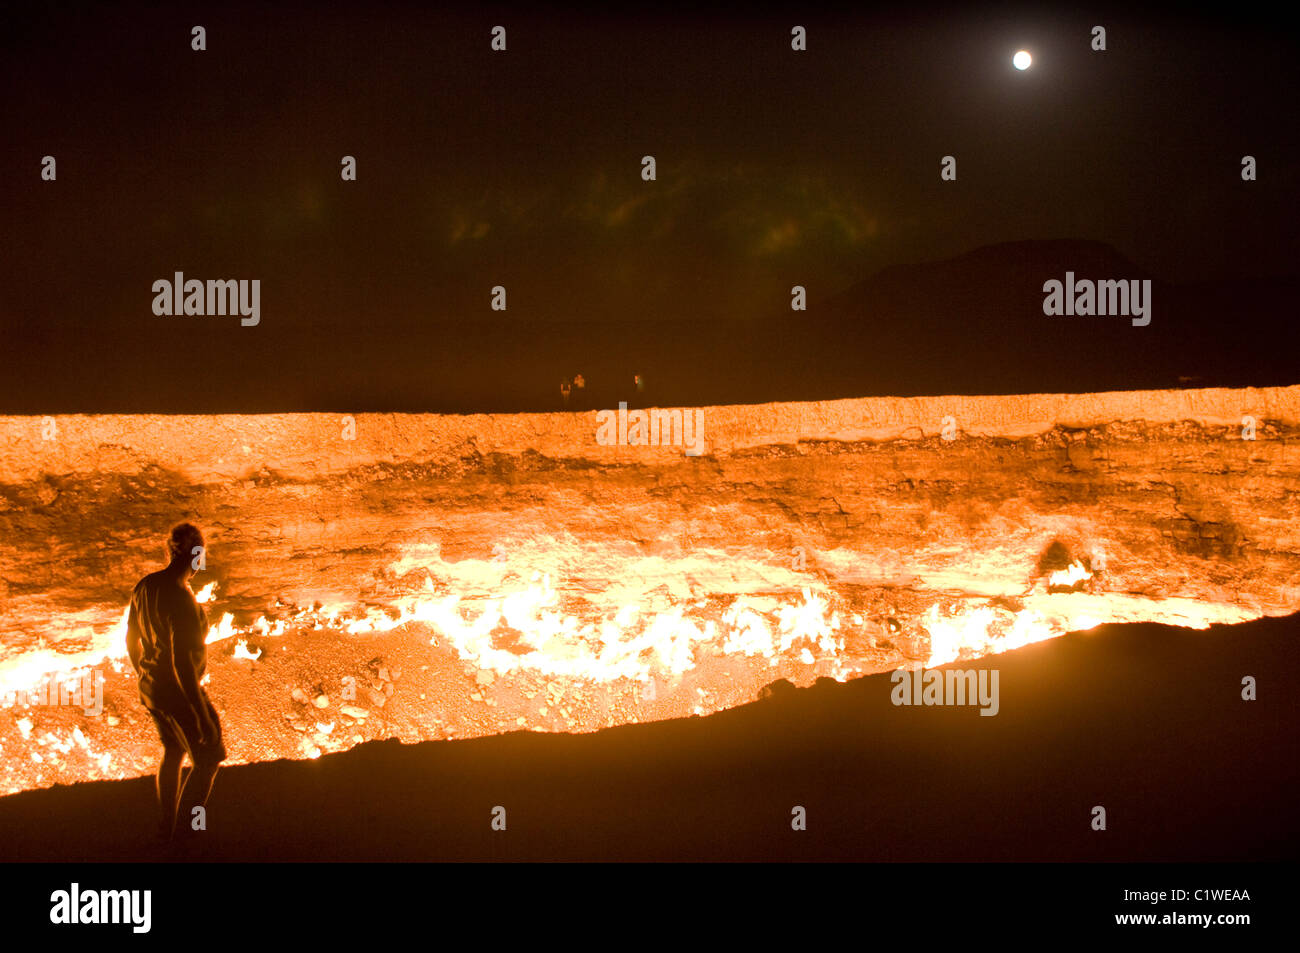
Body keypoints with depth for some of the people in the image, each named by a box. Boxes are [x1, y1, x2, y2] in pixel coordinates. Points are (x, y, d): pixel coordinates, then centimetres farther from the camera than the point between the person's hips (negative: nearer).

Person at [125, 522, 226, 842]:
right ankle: (188, 829, 18)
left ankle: (166, 827, 41)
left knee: (173, 751, 28)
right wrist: (202, 714, -23)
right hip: (179, 694, -8)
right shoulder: (180, 599, -28)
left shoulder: (144, 586, -3)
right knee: (208, 759, 13)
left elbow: (131, 638, 9)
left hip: (150, 689, 8)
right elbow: (182, 662, -29)